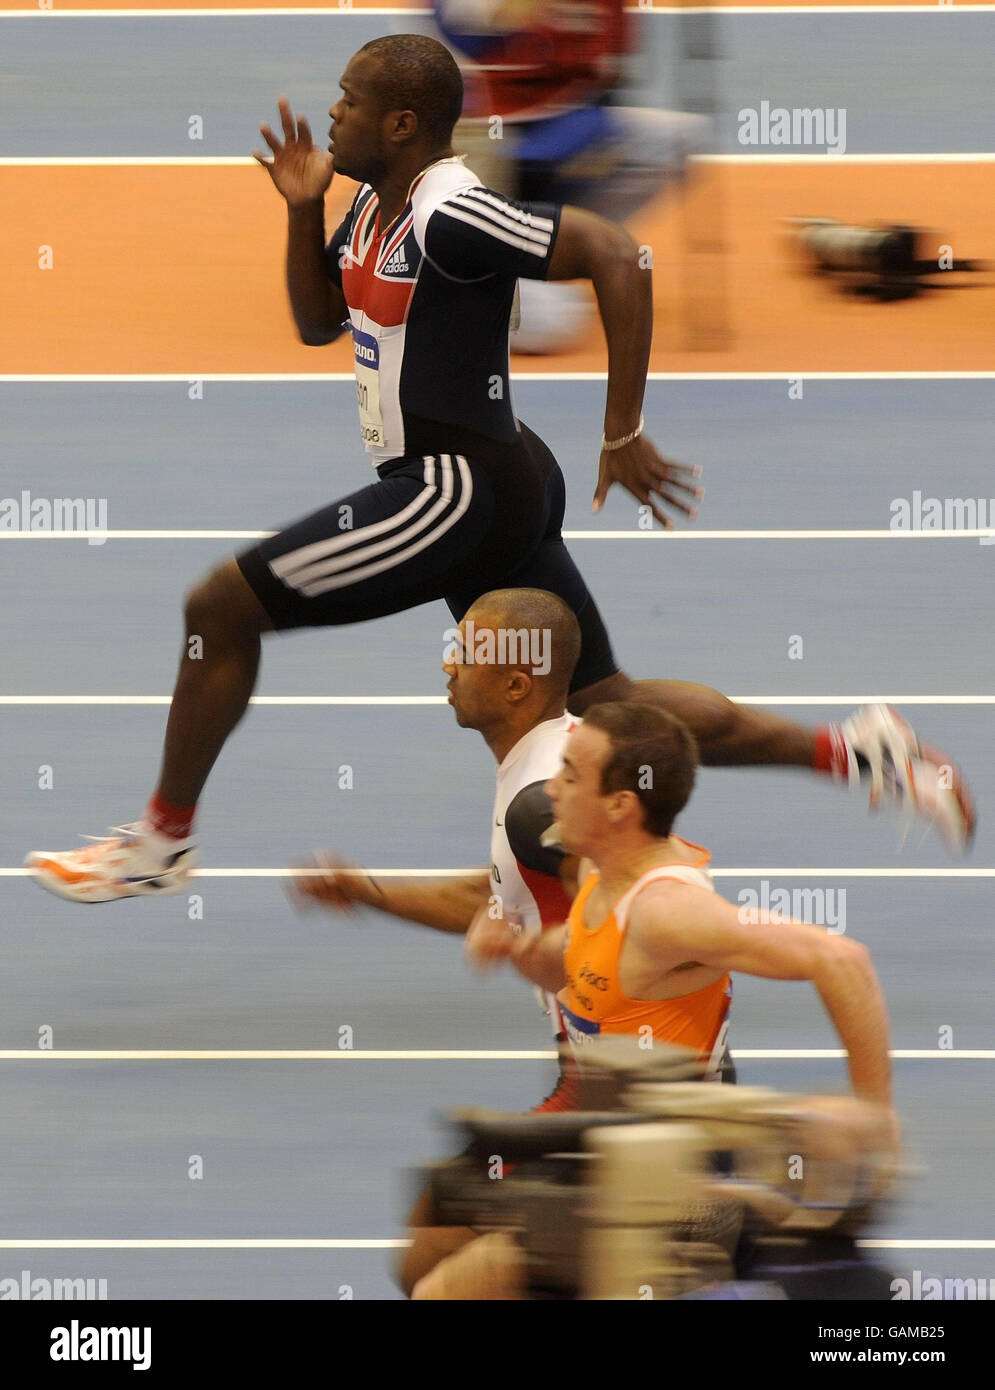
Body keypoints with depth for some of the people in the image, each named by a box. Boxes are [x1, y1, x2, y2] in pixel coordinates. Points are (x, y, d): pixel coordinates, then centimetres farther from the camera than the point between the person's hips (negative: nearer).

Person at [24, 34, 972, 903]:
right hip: (497, 487, 10)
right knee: (604, 704, 12)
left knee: (221, 608, -6)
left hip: (458, 490, -10)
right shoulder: (375, 204, 10)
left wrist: (624, 435, -22)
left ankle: (162, 842, 6)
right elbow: (316, 324, 23)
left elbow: (615, 256, -25)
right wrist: (304, 210, 6)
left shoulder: (449, 216, -20)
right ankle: (853, 756, 11)